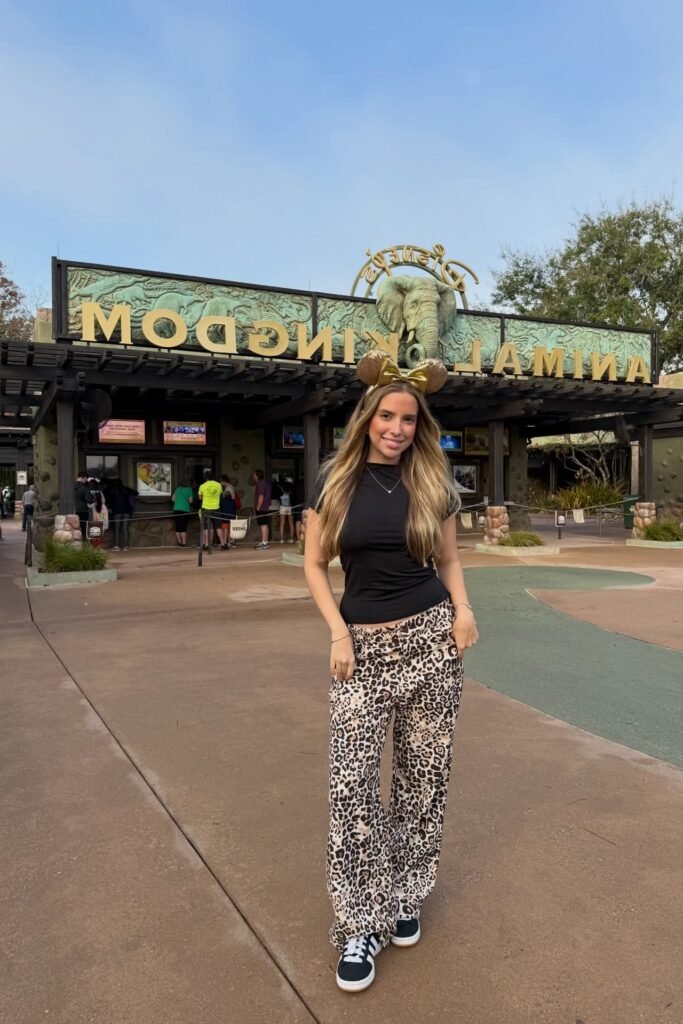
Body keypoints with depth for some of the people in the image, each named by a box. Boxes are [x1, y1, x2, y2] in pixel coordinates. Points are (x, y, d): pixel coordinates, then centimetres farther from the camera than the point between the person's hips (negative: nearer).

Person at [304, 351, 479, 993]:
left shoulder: (432, 484, 3)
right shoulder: (336, 481, 0)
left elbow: (448, 559, 13)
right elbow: (314, 565, 3)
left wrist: (463, 609, -5)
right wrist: (338, 631, -8)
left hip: (429, 637, 1)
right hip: (363, 644, -1)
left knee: (423, 773, 10)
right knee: (351, 782, -4)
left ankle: (404, 896, 32)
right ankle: (362, 923, 14)